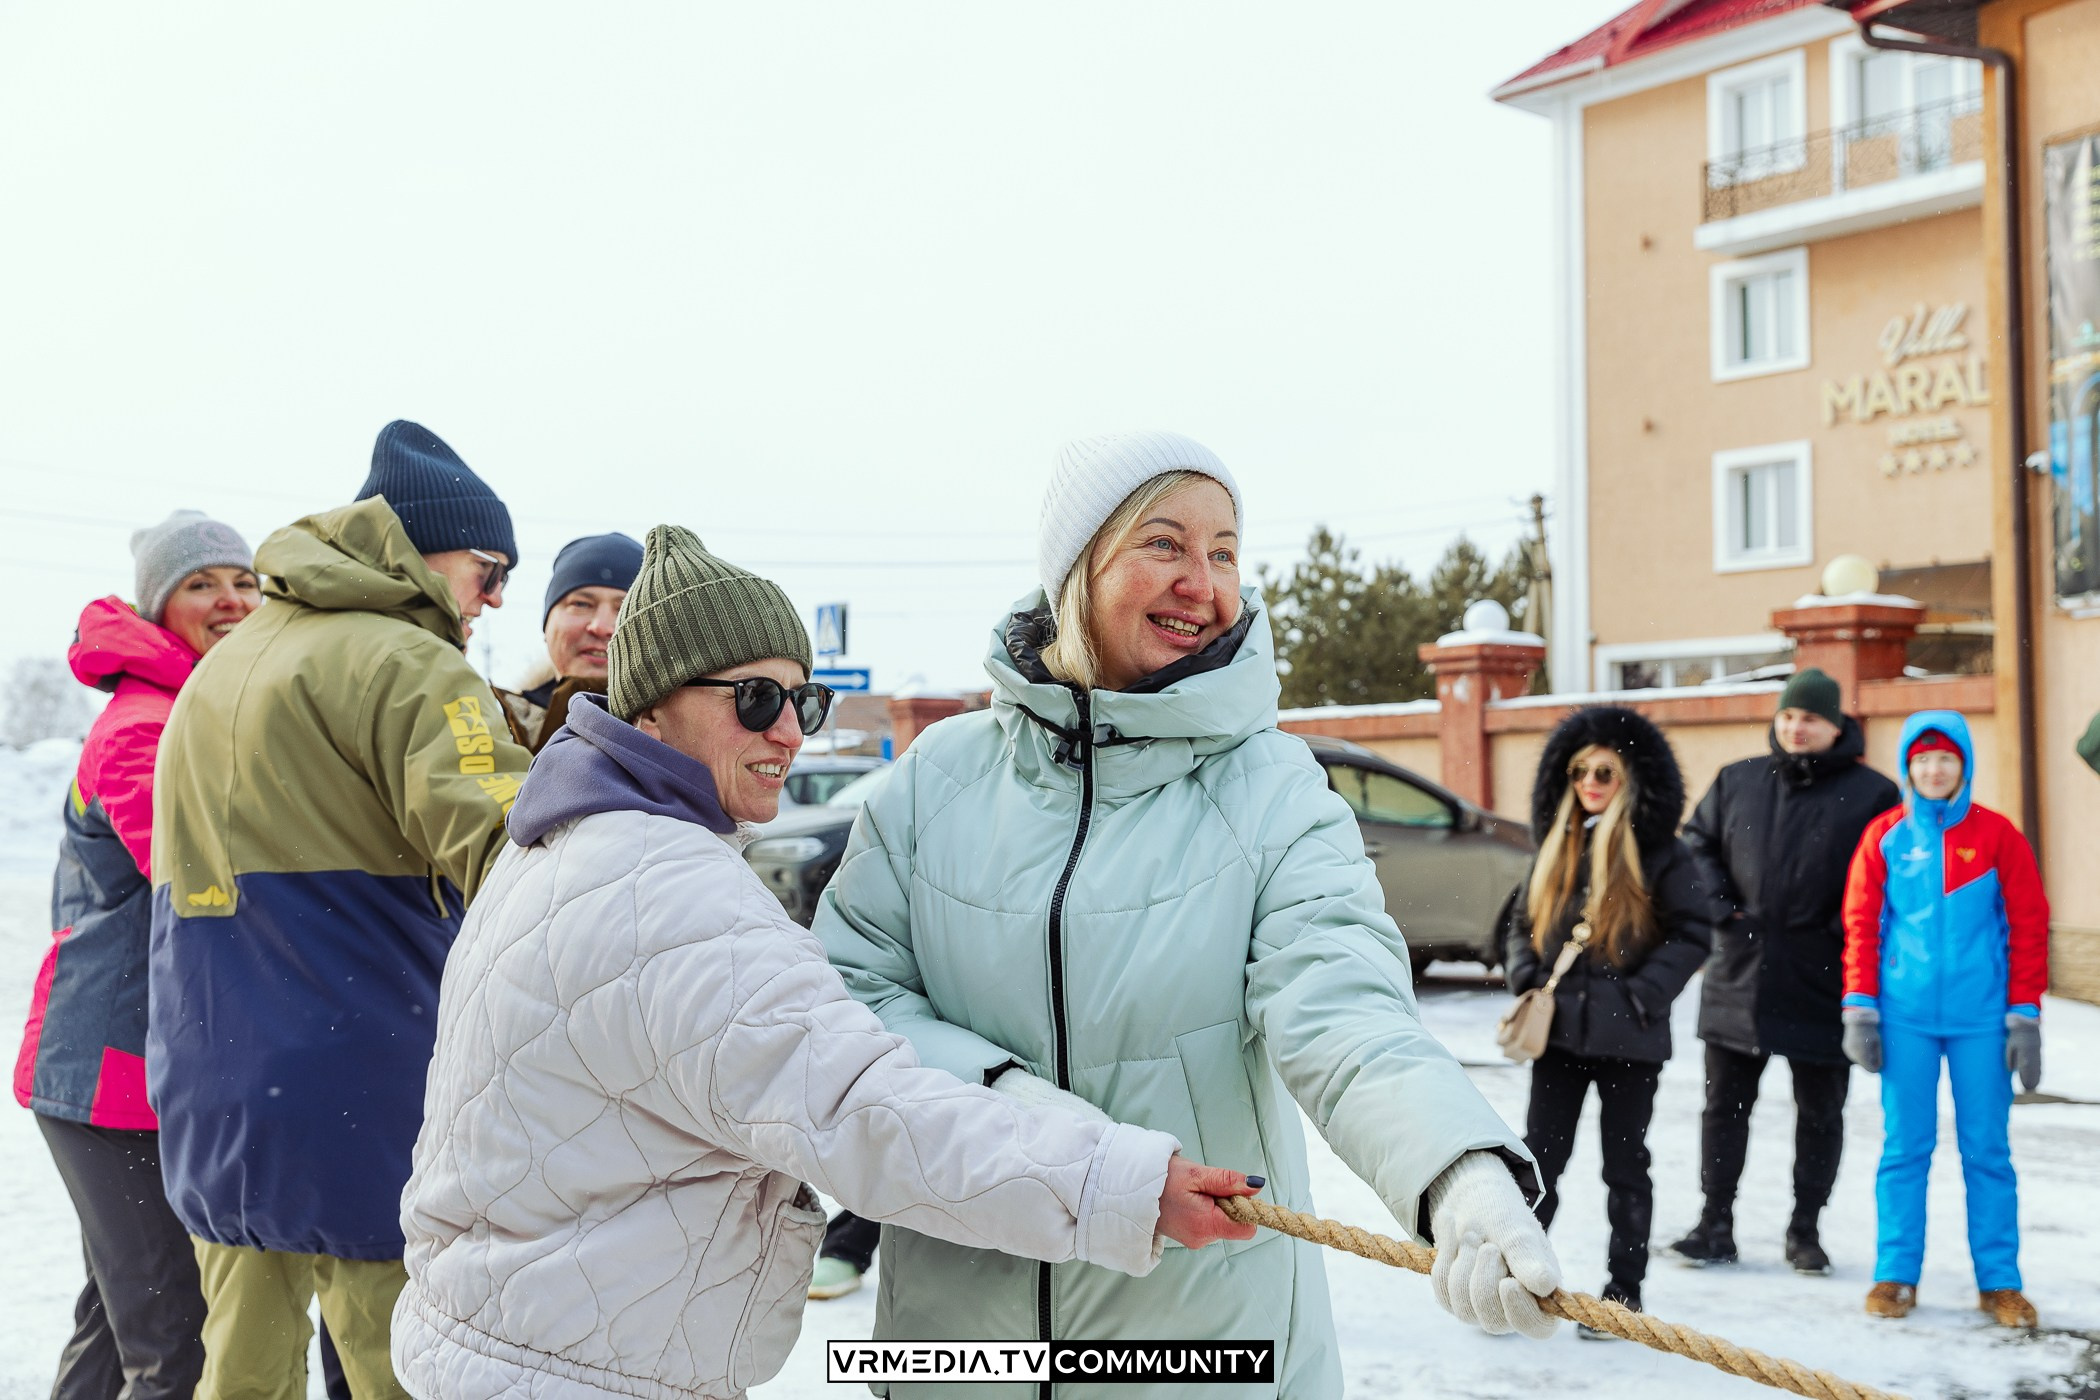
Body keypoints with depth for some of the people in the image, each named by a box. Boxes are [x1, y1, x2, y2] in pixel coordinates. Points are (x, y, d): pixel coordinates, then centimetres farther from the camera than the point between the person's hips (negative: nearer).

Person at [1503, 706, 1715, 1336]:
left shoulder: (1660, 852, -6)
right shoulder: (1557, 848, 10)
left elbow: (1693, 932, -8)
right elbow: (1521, 922, 17)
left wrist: (1642, 994, -15)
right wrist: (1528, 981, 0)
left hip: (1629, 1038, -4)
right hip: (1559, 1030, 4)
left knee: (1625, 1164, 7)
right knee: (1540, 1159, 5)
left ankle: (1625, 1290, 18)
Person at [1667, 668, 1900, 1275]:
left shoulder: (1870, 793, -4)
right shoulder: (1737, 782, 7)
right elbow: (1696, 842, 15)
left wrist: (1848, 934, -12)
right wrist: (1717, 902, 1)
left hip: (1822, 987, -3)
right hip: (1738, 980, 3)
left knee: (1820, 1114, 8)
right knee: (1724, 1105, 8)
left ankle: (1806, 1230, 21)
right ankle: (1715, 1225, 17)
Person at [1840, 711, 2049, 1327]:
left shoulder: (1997, 835, 2)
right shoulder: (1885, 836, 4)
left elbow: (2028, 926, 4)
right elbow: (1861, 925, 6)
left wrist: (2024, 1015, 0)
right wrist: (1860, 1008, 0)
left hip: (1981, 1017, 0)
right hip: (1905, 1016, 0)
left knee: (1987, 1149, 3)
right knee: (1905, 1146, 4)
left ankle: (1999, 1281, 11)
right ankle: (1895, 1275, 12)